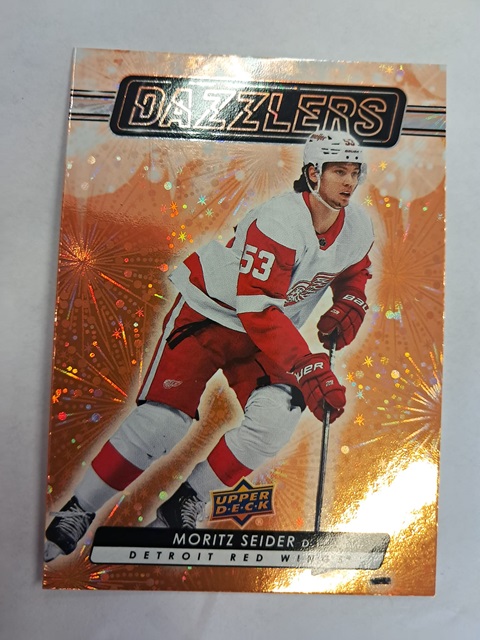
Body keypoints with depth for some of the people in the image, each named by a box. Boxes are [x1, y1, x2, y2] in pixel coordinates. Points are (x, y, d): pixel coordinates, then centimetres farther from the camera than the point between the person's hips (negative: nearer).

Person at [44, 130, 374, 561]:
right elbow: (257, 309, -33)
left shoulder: (358, 227, -2)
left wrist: (348, 307, -3)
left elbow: (354, 274, 19)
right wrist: (308, 370, -36)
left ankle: (187, 502, 4)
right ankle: (77, 512, 9)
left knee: (278, 416, -18)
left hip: (270, 333, 6)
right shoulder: (279, 221, -26)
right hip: (211, 313, -6)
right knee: (161, 421, -14)